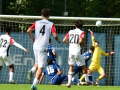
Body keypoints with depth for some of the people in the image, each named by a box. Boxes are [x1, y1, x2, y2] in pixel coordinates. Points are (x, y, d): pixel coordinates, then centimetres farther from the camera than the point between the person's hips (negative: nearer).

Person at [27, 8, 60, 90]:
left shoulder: (37, 23, 6)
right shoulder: (51, 24, -4)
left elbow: (28, 31, -1)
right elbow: (55, 35, -12)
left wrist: (32, 38, 16)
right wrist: (58, 40, 9)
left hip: (36, 46, 4)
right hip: (43, 48, -4)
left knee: (37, 63, 31)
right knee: (41, 67, -2)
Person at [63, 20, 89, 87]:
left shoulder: (70, 32, 10)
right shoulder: (81, 32, -3)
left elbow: (64, 40, 6)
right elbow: (80, 41, -18)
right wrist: (84, 44, 2)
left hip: (71, 51, 4)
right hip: (77, 51, -4)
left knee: (71, 67, 10)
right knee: (84, 66, 13)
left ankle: (69, 82, -1)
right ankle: (87, 80, 18)